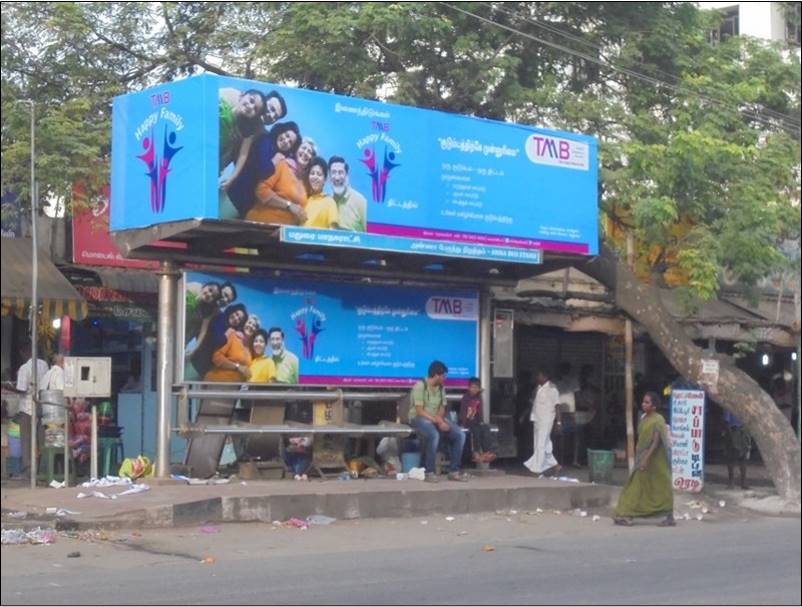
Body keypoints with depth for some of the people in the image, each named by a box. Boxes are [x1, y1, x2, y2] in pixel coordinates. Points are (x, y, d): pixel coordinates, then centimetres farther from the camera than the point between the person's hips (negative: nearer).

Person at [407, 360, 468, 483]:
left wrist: (440, 419, -13)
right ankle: (429, 472, -30)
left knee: (460, 435, -12)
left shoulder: (441, 388, 11)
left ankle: (453, 471, -9)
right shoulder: (420, 386, -14)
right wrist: (437, 421, -26)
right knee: (434, 435, -38)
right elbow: (420, 411, -19)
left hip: (436, 419, 7)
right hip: (419, 419, -7)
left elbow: (442, 408, 10)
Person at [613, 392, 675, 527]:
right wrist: (638, 457, 17)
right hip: (643, 458, 8)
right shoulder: (643, 418, 10)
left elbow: (656, 441, -22)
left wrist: (646, 458, -29)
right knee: (636, 487, 5)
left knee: (661, 487, 1)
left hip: (655, 460, -8)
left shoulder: (657, 420, -14)